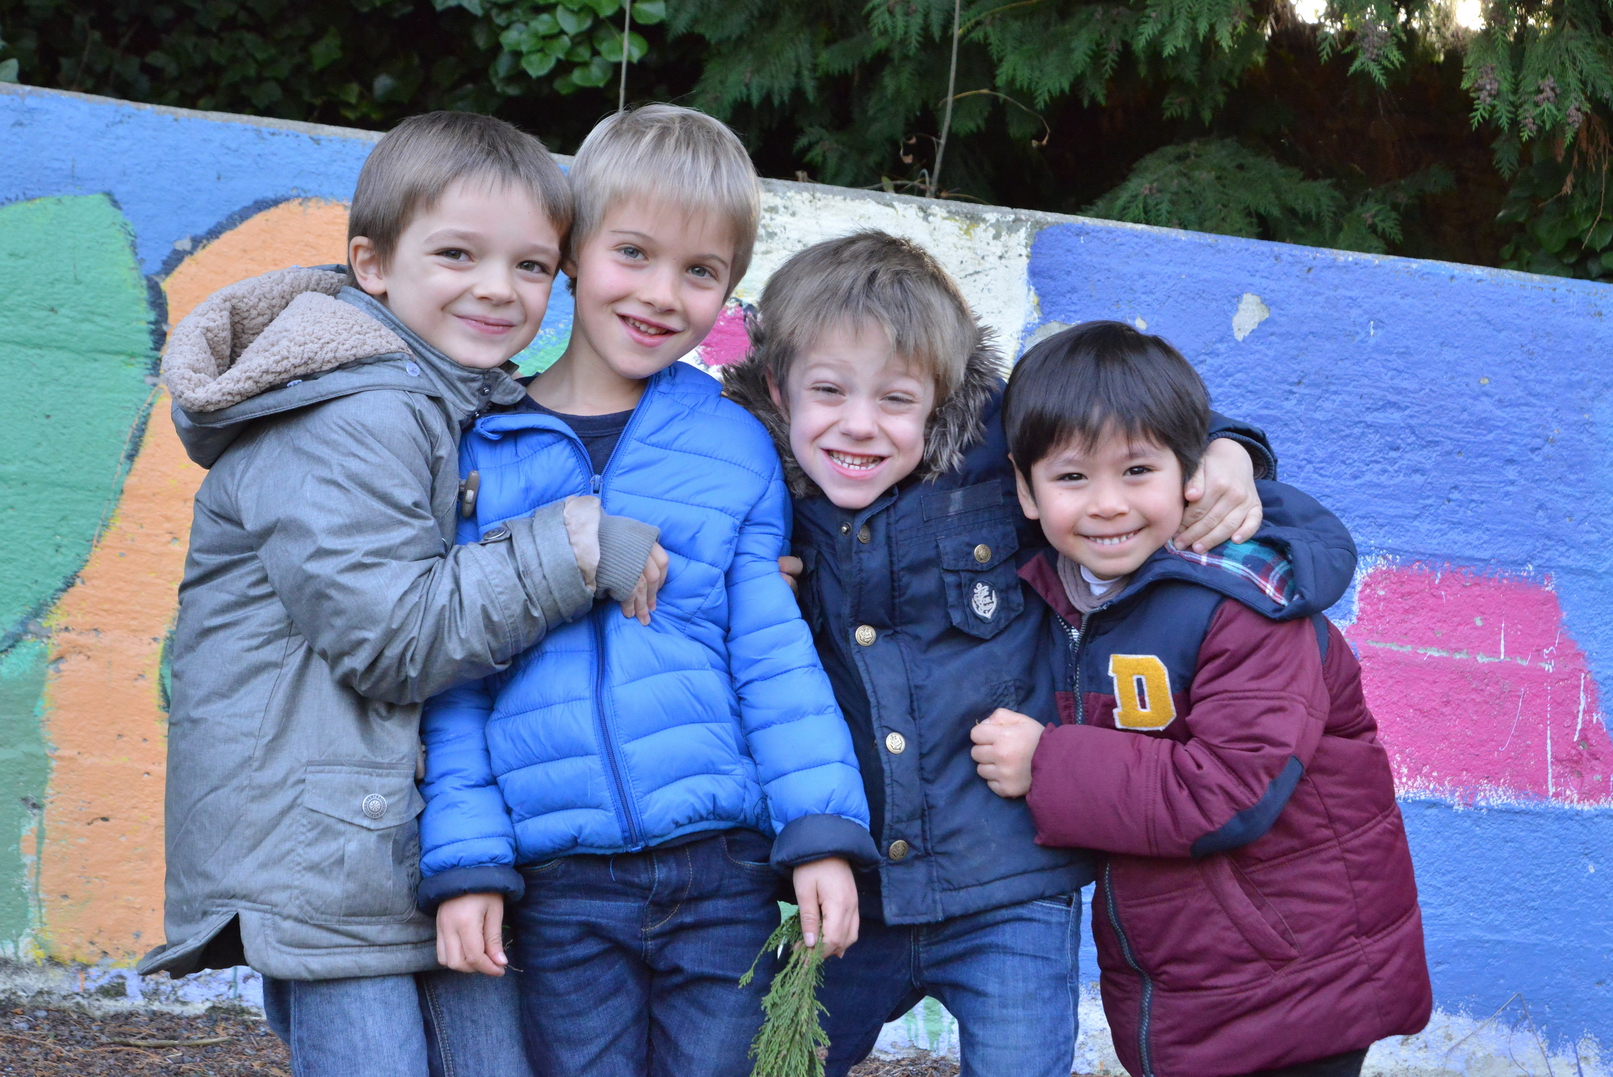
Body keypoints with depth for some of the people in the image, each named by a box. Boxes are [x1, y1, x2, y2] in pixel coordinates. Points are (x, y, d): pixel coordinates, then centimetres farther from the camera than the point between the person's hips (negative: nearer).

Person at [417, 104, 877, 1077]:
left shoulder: (736, 448, 6)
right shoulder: (483, 450, 4)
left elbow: (774, 650, 5)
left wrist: (821, 831, -3)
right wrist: (462, 859, -2)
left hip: (723, 875, 1)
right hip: (561, 887, 0)